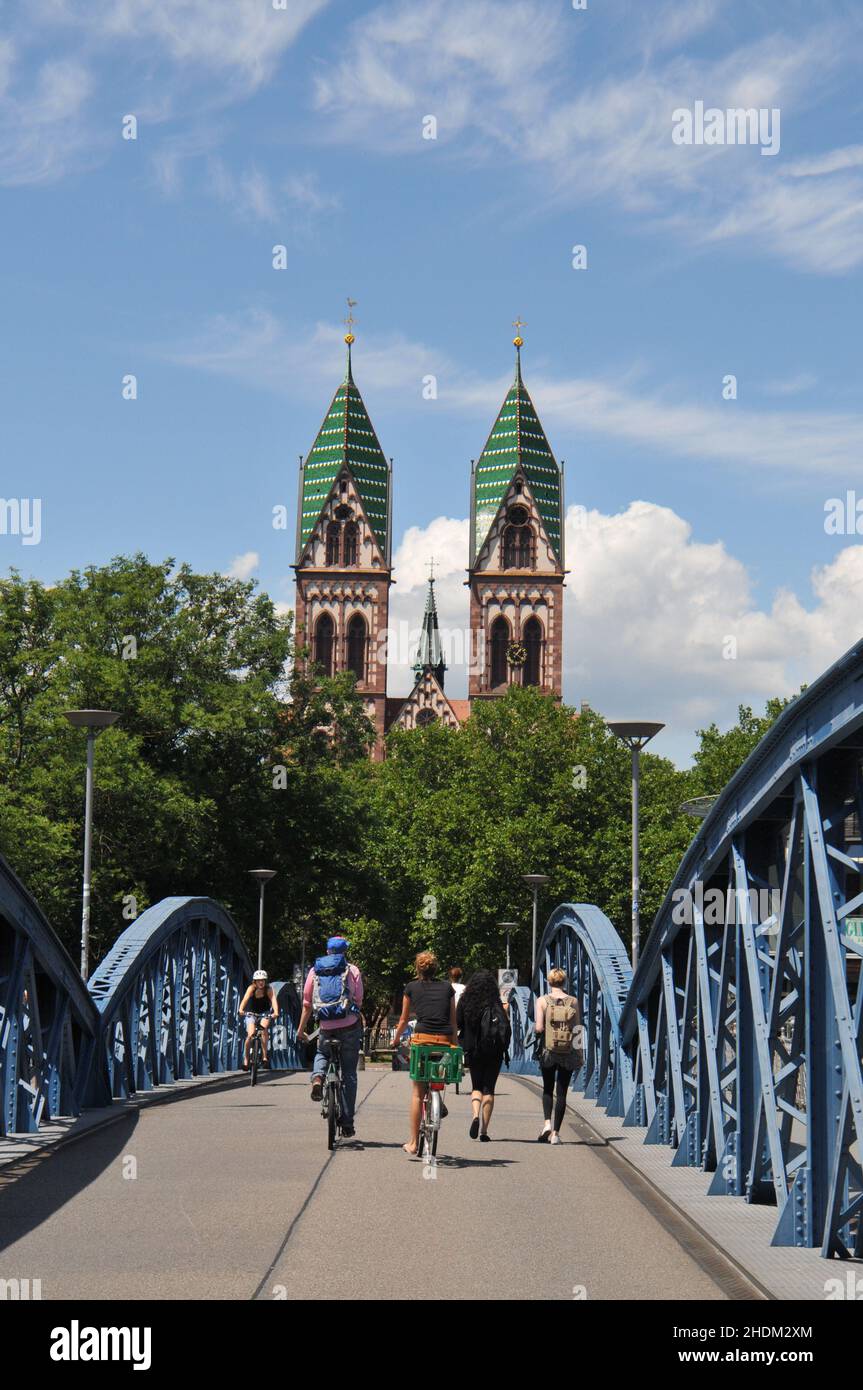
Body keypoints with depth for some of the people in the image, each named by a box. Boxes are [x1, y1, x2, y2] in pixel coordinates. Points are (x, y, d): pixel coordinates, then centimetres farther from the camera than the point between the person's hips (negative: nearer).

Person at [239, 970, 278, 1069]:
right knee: (251, 1034, -19)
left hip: (264, 1014, 0)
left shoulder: (268, 989, -18)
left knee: (264, 1030, -28)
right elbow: (246, 998, -36)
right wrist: (241, 1009, -55)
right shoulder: (251, 988, -20)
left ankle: (264, 1057, -20)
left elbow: (273, 999, -33)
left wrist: (275, 1012, -52)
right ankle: (245, 1059, -1)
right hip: (251, 1014, 0)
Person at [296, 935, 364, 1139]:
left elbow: (307, 1004, 9)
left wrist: (300, 1030, 16)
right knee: (349, 1075, 8)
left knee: (321, 1054, 33)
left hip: (326, 1029, 2)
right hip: (350, 1027, -1)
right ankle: (347, 1124, 8)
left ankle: (317, 1078, 0)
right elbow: (358, 1001, -1)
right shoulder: (352, 970, 3)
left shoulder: (314, 971, 8)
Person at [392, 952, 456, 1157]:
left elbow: (404, 1020, 19)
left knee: (417, 1093, 3)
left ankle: (413, 1144, 4)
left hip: (421, 1039, -2)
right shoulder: (447, 987, 14)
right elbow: (453, 1021, 14)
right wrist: (454, 1044, 22)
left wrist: (396, 1039, 34)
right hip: (445, 1041, 2)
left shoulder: (412, 988, 11)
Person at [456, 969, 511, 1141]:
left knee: (476, 1086, 17)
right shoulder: (496, 1004, -11)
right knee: (488, 1088, 7)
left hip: (473, 1052, 2)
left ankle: (476, 1115, -11)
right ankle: (484, 1130, 4)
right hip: (493, 1053, -2)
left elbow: (457, 1024, 3)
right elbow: (507, 1029, -15)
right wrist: (505, 1014, 2)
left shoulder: (465, 1002, -4)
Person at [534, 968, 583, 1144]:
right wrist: (581, 1055, 5)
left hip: (548, 1050, -1)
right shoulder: (573, 1001, -1)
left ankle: (547, 1123, -5)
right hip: (569, 1053, 1)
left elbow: (539, 1028, -13)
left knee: (547, 1090, 16)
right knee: (561, 1093, 7)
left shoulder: (542, 1001, -5)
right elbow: (577, 1030, 0)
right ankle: (556, 1133, 4)